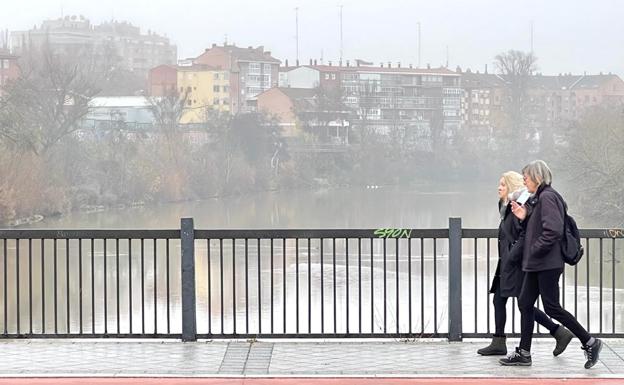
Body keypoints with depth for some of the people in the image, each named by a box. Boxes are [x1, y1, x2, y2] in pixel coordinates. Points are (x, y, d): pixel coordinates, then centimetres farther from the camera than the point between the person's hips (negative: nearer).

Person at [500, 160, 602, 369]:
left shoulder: (547, 197, -15)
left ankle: (590, 342, 3)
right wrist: (524, 217, 6)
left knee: (552, 308, -7)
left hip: (547, 264, -10)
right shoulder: (538, 198, 16)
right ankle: (523, 353, 13)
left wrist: (535, 250, -17)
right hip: (536, 265, 10)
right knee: (525, 304, 9)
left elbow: (553, 230, -24)